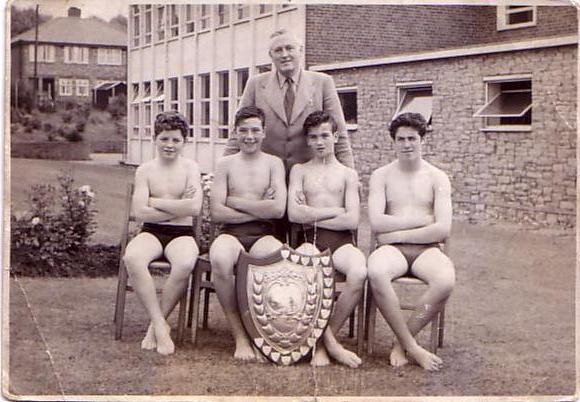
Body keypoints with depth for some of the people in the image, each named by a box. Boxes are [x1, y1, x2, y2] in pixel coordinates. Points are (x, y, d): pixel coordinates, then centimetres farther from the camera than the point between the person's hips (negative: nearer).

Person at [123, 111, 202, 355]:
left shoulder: (190, 168, 5)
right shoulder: (145, 170, 8)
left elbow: (194, 208, -11)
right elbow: (140, 212, -4)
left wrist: (155, 202, -7)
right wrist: (178, 207, -7)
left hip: (182, 234, -1)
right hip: (151, 233, 1)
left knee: (185, 263, -36)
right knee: (132, 258, -34)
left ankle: (156, 324, -16)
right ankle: (161, 326, -25)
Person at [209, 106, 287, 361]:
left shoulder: (274, 163, 11)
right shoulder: (225, 164, 13)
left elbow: (278, 209, -5)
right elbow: (216, 213, 1)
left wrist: (235, 201, -2)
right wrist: (258, 210, -3)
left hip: (263, 235, 0)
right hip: (231, 234, 0)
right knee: (219, 258, -37)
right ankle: (239, 336, -22)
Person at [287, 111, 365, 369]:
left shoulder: (348, 174, 15)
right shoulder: (299, 170, 17)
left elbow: (352, 221, 1)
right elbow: (294, 214, 1)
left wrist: (311, 216, 1)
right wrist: (334, 211, 1)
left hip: (340, 240, 1)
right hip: (309, 239, 0)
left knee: (359, 272, -34)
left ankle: (324, 338, -15)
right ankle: (329, 342, -22)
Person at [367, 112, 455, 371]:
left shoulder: (437, 178, 10)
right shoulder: (381, 176, 11)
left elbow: (443, 230, -3)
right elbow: (376, 223, -4)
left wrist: (399, 233, -7)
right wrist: (419, 219, -3)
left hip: (427, 250, 0)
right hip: (391, 250, 0)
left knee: (446, 281, -34)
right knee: (376, 272, -37)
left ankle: (401, 344, -15)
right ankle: (412, 348, -24)